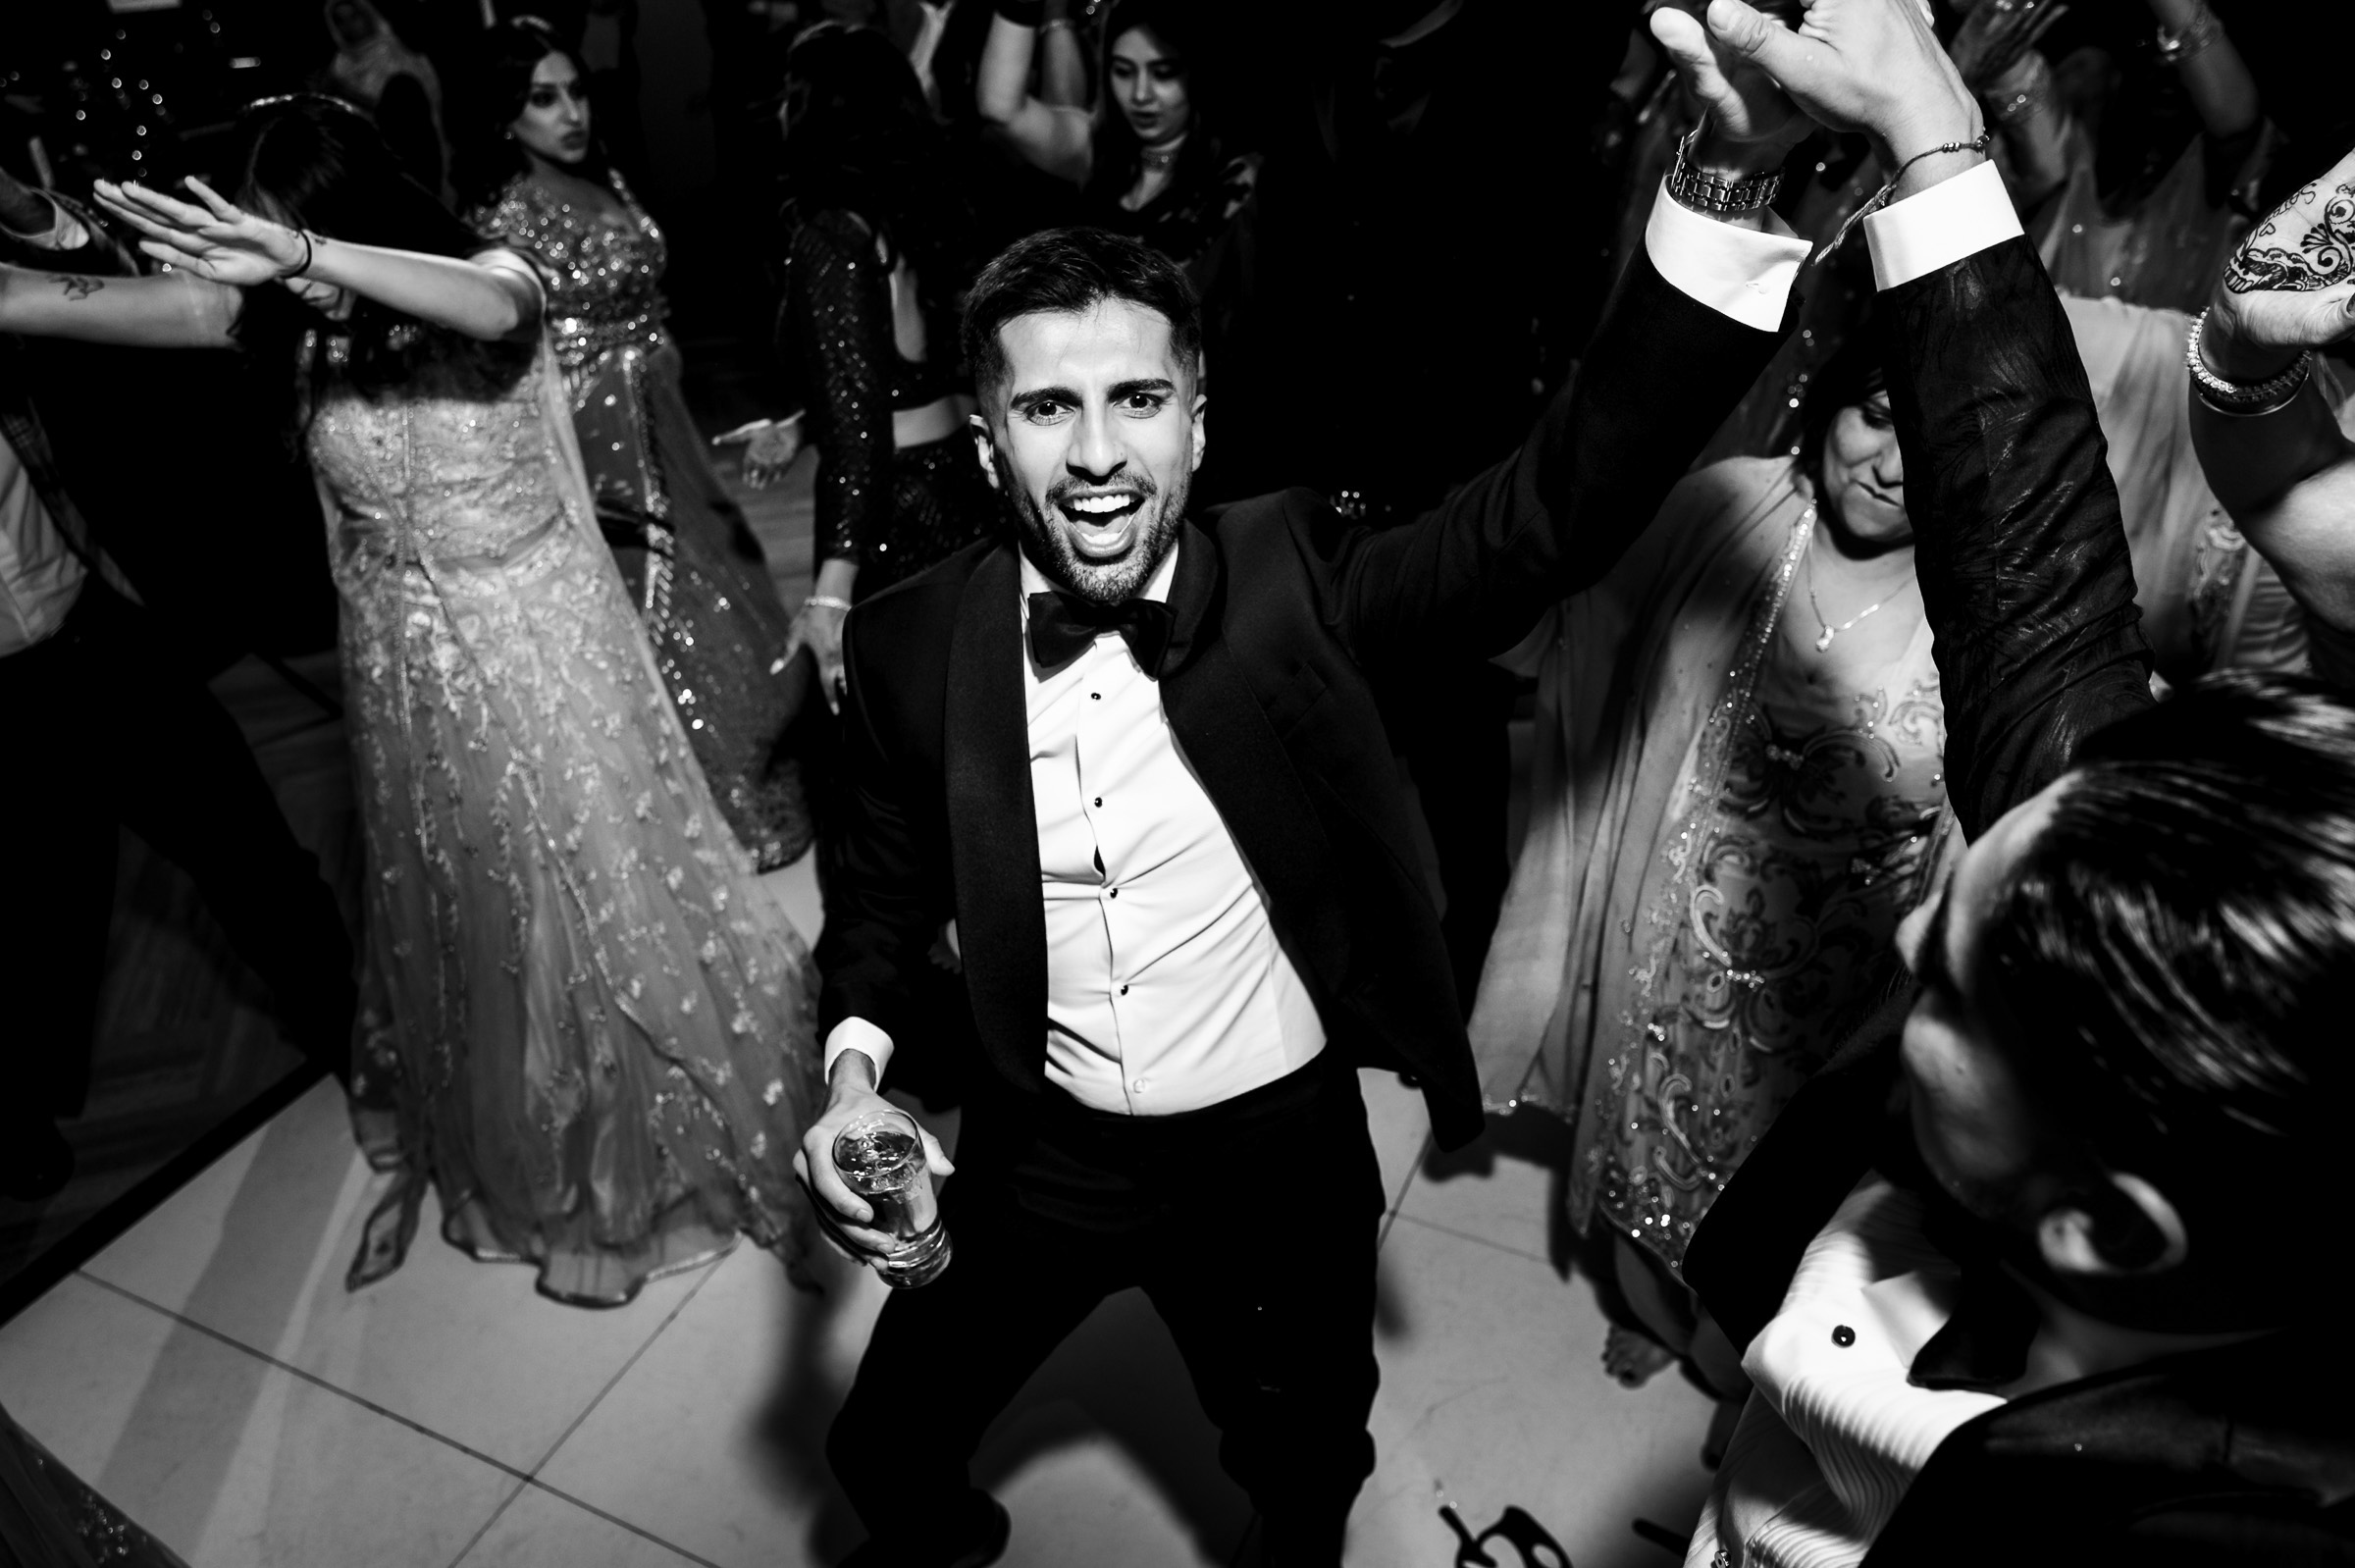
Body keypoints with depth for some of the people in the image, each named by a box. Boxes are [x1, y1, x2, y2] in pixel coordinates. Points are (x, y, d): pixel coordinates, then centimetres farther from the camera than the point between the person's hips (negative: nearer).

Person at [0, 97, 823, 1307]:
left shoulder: (490, 282, -15)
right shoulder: (286, 319, -3)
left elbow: (489, 311, -39)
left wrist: (301, 254, -52)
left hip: (538, 648, -4)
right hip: (405, 664, 4)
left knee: (592, 892, 8)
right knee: (448, 909, 18)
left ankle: (645, 1147, 31)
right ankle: (486, 1141, 42)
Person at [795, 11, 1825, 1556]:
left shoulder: (1302, 583, -17)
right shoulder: (912, 642, -12)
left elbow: (1561, 506, -30)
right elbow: (889, 886, 3)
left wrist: (1727, 194, -43)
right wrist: (855, 1061, -13)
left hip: (1282, 1153, -1)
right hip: (1041, 1153, 2)